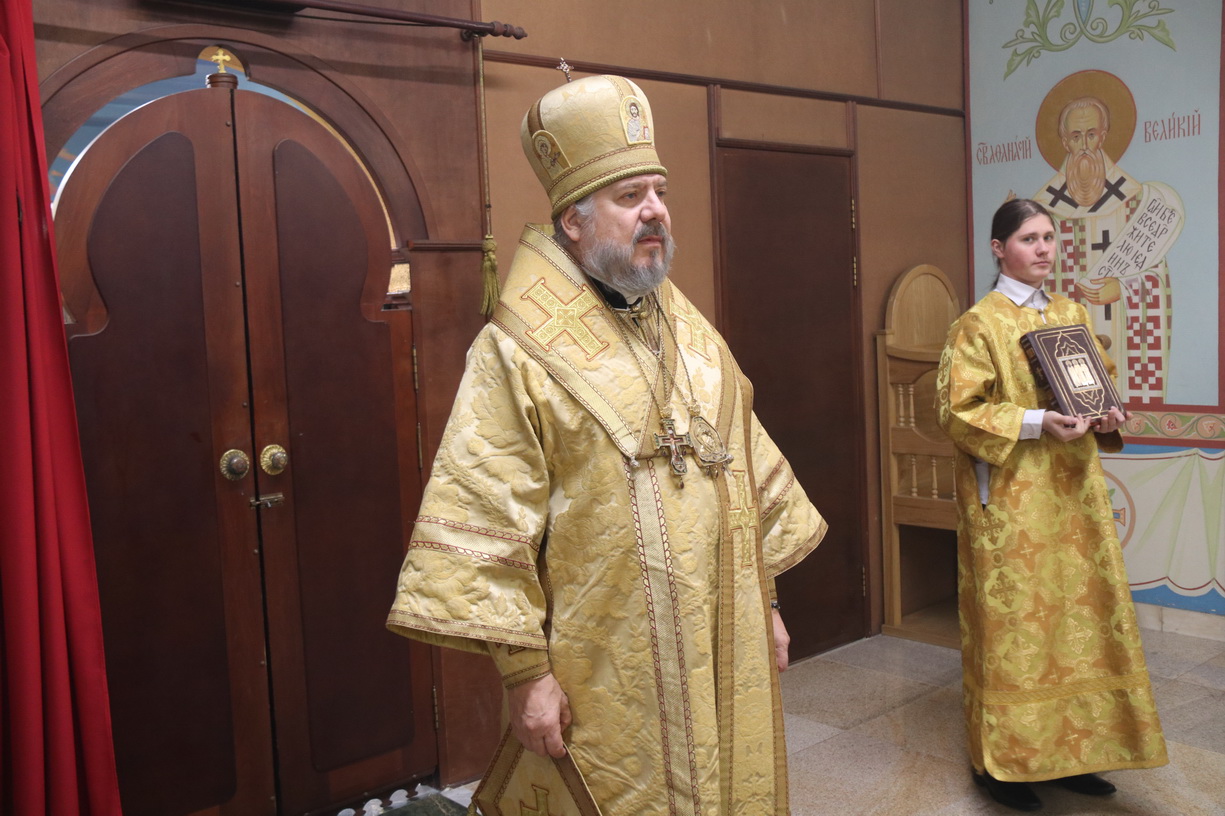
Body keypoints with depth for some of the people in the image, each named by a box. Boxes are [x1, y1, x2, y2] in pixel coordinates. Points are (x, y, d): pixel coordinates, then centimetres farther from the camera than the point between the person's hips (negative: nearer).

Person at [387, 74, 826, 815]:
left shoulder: (692, 334, 8)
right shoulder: (518, 353, -13)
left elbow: (750, 470, 13)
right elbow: (486, 524, -16)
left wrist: (766, 601, 13)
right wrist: (523, 669, -16)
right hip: (604, 681, -6)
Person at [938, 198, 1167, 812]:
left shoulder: (1072, 314, 12)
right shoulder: (978, 324, -7)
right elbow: (957, 411, -11)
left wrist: (1106, 417, -3)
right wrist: (1034, 423, -21)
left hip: (1073, 491, 6)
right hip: (1009, 499, -6)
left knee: (1080, 611, 9)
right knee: (1012, 622, 0)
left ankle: (1072, 748, 25)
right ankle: (1001, 759, 14)